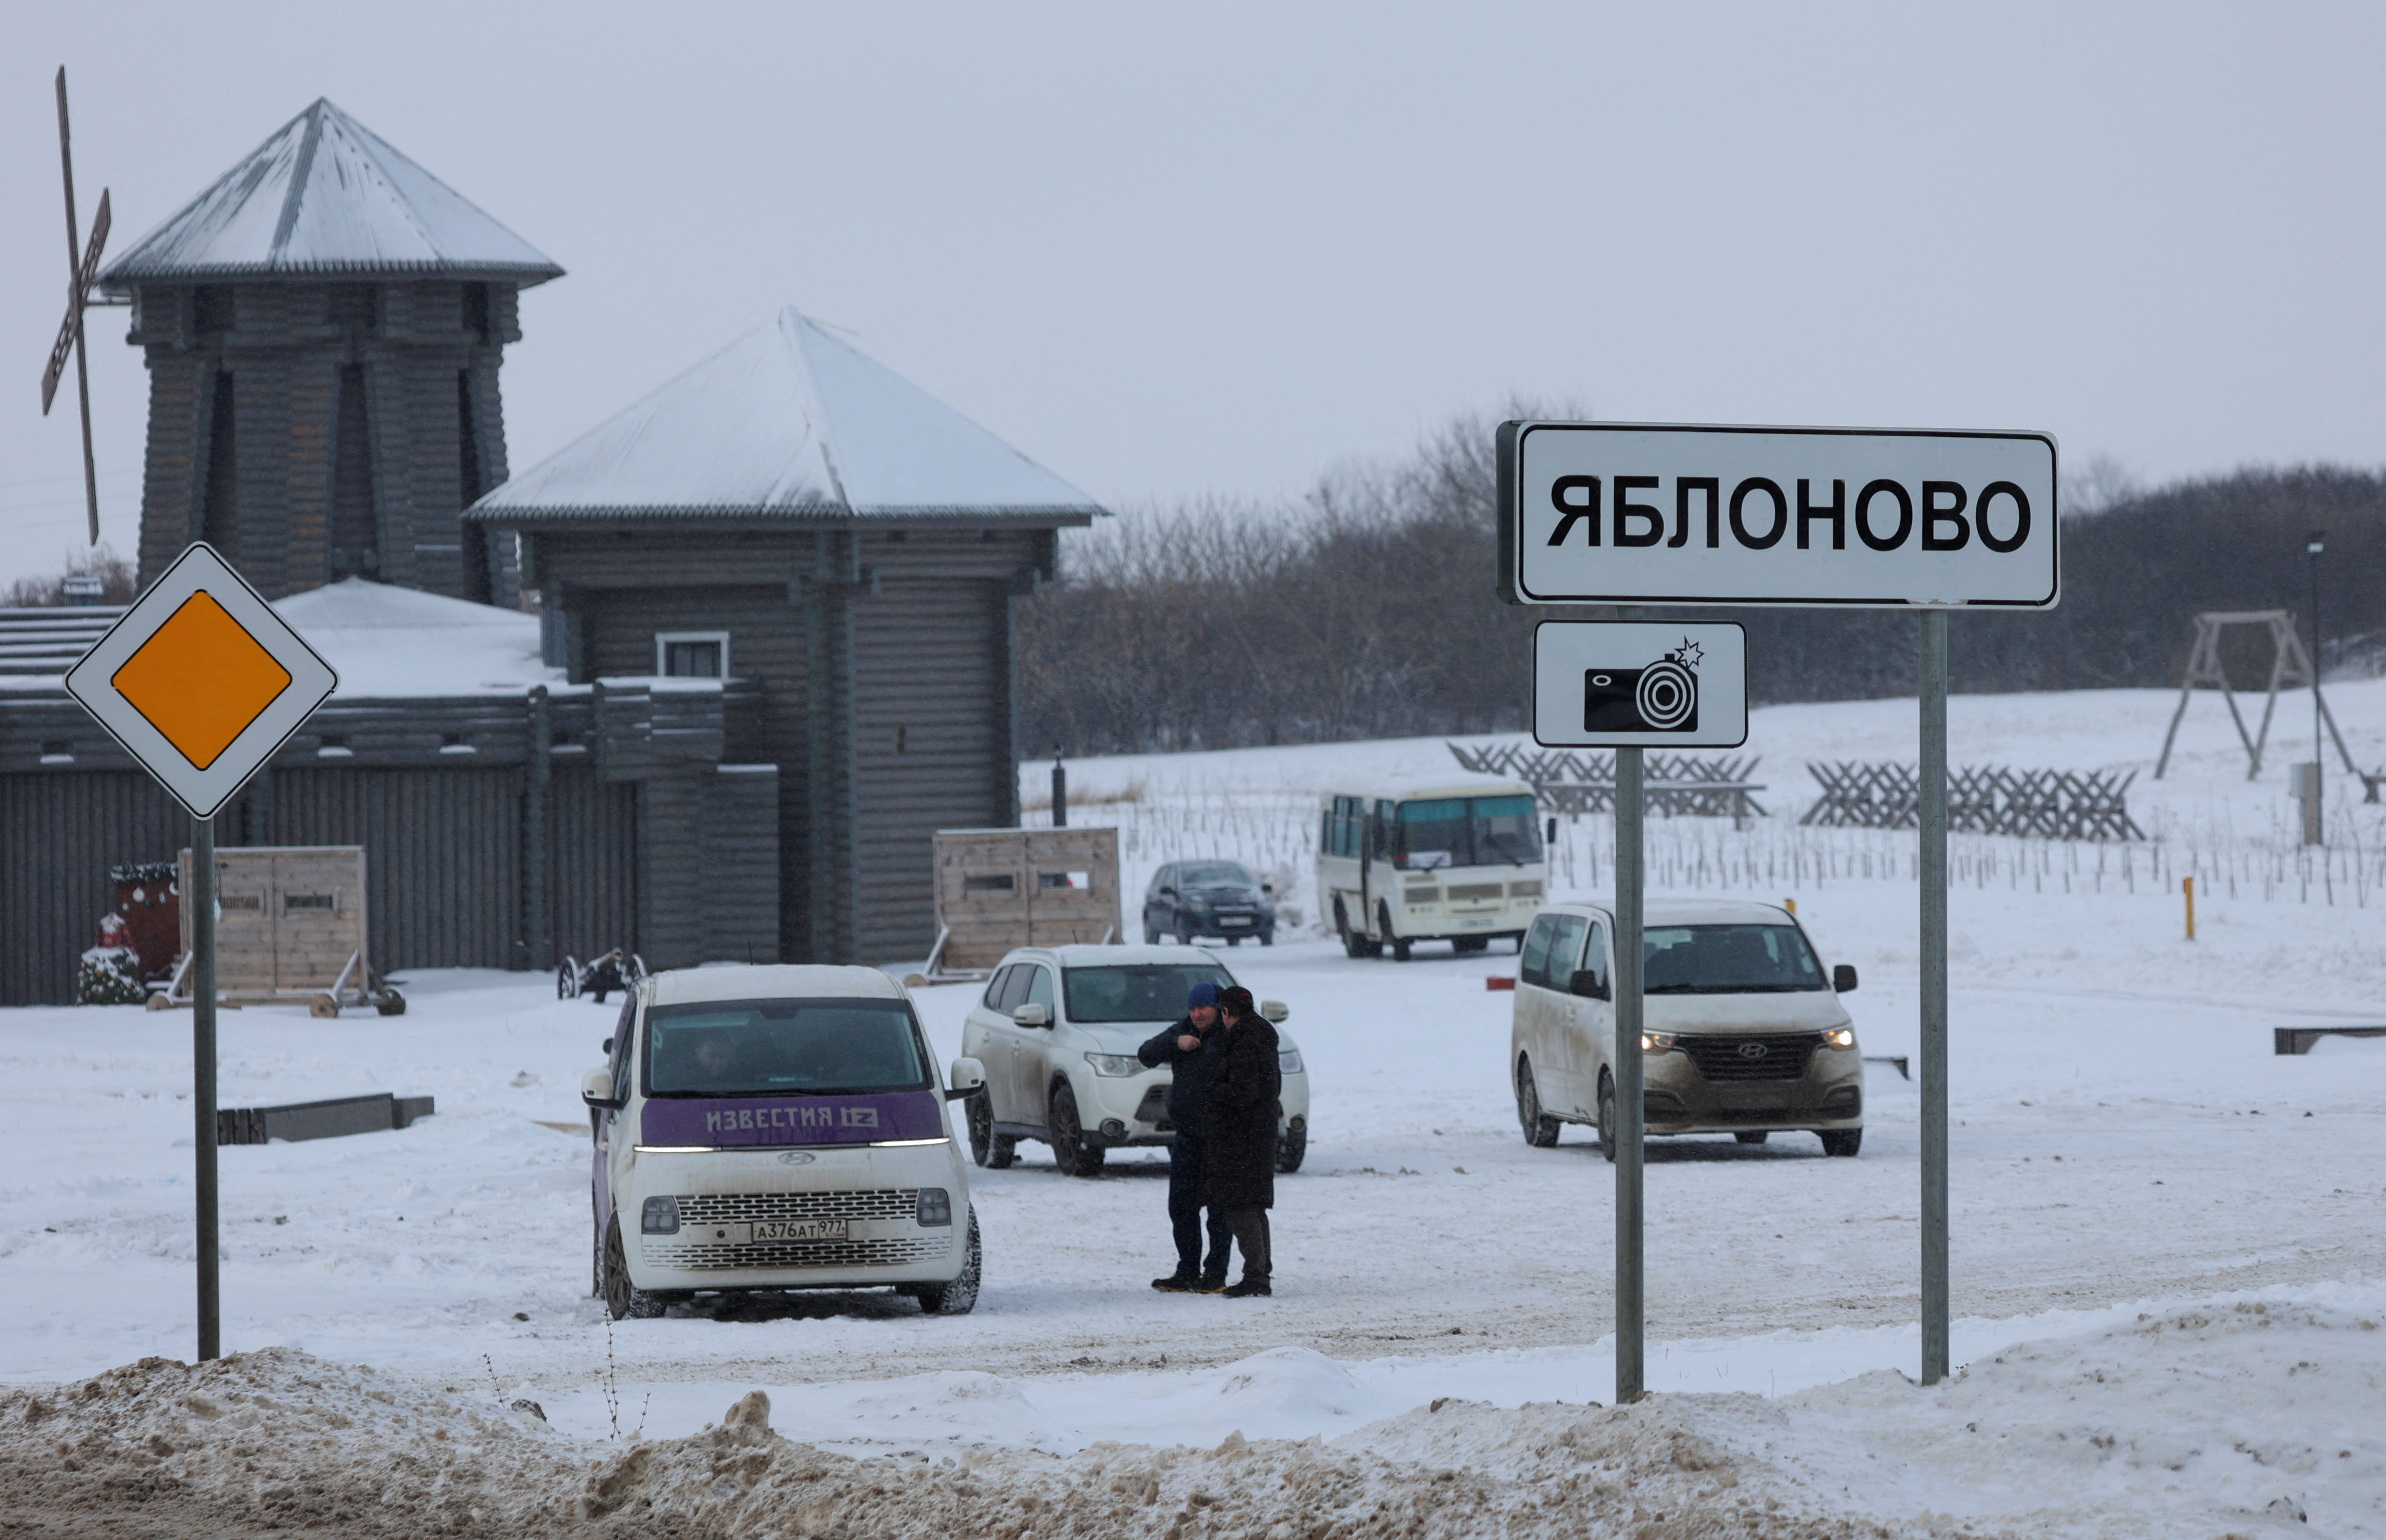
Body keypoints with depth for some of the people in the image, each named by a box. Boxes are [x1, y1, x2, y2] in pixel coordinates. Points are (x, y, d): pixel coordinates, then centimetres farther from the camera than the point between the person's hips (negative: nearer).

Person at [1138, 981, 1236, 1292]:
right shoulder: (1184, 1030, 10)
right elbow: (1146, 1055, 5)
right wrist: (1175, 1043, -11)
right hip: (1187, 1134, 7)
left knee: (1219, 1207, -1)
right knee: (1182, 1205, 9)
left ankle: (1216, 1274, 5)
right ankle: (1187, 1272, 17)